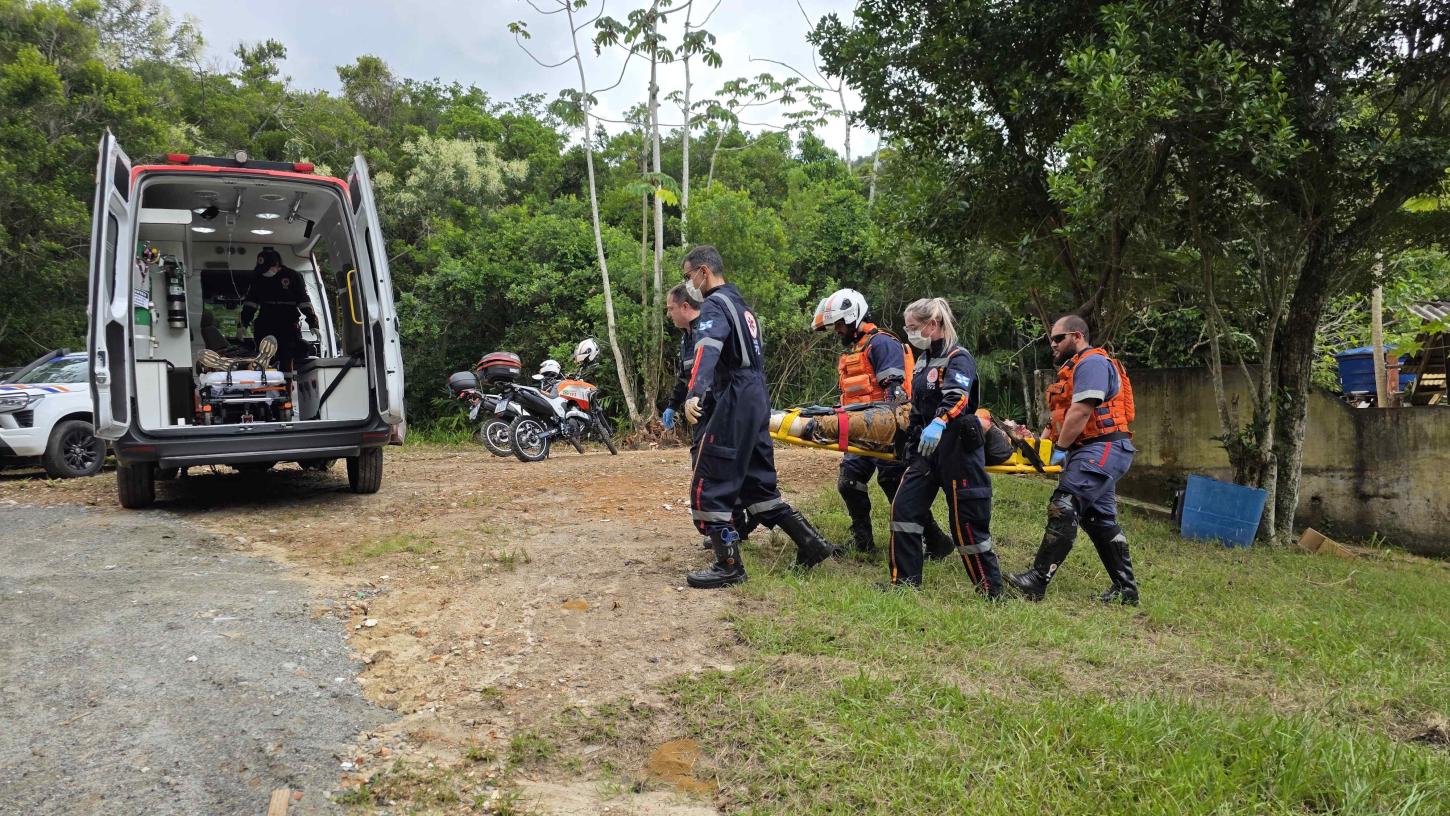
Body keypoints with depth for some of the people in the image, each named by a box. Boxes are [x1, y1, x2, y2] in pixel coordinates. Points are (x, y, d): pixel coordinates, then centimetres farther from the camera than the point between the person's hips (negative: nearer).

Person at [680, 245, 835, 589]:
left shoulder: (715, 305, -8)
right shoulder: (741, 305, 22)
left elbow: (707, 350, -28)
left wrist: (694, 393, -43)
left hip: (733, 406, -10)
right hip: (757, 402, 10)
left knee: (708, 486, -4)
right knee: (757, 484, 16)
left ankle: (729, 566, 0)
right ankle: (811, 543, 16)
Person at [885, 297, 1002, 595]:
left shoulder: (958, 358, -12)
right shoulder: (923, 361, 15)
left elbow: (957, 397, -33)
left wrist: (939, 423, -51)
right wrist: (911, 453, 21)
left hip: (958, 448, -8)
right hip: (927, 448, 8)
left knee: (967, 521, -3)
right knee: (904, 508, 0)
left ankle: (991, 591, 10)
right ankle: (904, 581, 8)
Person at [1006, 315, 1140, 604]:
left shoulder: (1092, 362, -10)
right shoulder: (1072, 368, 24)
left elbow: (1081, 412, -20)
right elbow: (1060, 417, 20)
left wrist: (1059, 448, -15)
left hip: (1102, 449, -11)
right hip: (1094, 452, 11)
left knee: (1063, 508, -19)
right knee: (1101, 518, 13)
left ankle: (1037, 580, -23)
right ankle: (1126, 587, 19)